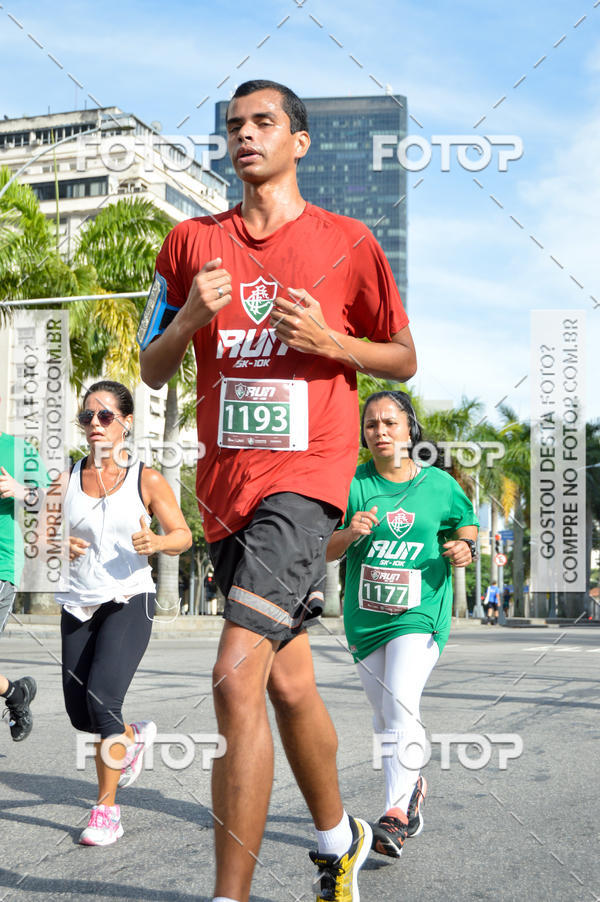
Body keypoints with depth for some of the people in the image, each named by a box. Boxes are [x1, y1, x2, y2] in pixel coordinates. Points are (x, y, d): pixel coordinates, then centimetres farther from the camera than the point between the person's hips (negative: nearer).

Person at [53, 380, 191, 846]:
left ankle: (107, 808, -5)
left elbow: (184, 535, 3)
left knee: (102, 697, -21)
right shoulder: (67, 480, 6)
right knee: (80, 715, 8)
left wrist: (158, 542, -19)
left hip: (129, 601, -4)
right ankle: (136, 735, 43)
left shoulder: (147, 480, -2)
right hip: (78, 604, 4)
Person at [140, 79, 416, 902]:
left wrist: (327, 339, -9)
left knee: (238, 677, -19)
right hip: (226, 485, 5)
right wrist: (190, 319, -8)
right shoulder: (192, 242, 10)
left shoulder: (347, 243, 2)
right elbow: (153, 371, 12)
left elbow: (404, 359, 9)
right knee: (289, 683, 15)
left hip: (306, 474, -4)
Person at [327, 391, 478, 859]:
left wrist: (466, 549, -8)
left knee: (401, 704, -21)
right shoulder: (353, 484, -1)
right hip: (366, 615, 3)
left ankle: (397, 812, -20)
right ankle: (413, 785, 37)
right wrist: (349, 533, -22)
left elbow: (466, 523, 15)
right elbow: (325, 551, -1)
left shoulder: (439, 484, -1)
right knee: (384, 713, 14)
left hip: (420, 613, -3)